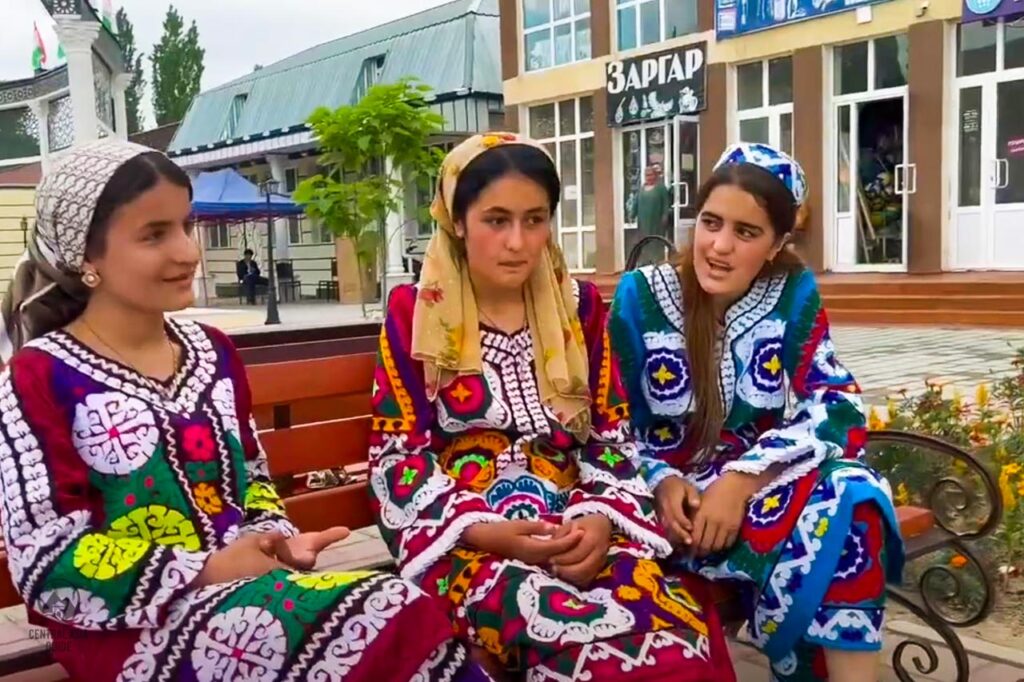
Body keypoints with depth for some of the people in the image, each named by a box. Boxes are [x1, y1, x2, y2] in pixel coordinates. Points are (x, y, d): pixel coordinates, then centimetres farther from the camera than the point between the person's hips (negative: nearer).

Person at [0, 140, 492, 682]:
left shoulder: (212, 353, 13)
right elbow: (49, 565, -10)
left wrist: (277, 540, -1)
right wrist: (206, 571, -16)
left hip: (245, 587, 6)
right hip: (133, 625, -5)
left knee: (396, 617, -26)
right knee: (384, 622, -29)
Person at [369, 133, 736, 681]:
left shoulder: (578, 307, 12)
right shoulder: (414, 313, 4)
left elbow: (612, 437, 10)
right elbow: (398, 457, -1)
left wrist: (600, 519, -10)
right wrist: (485, 532, -16)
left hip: (577, 529, 3)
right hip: (463, 540, -3)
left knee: (681, 636, -27)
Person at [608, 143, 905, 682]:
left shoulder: (793, 295, -2)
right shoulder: (639, 297, -7)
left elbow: (840, 411, -11)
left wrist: (742, 478, -24)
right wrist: (661, 482, -23)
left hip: (759, 487, 3)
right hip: (669, 498, -2)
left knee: (850, 497, -29)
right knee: (789, 537, -32)